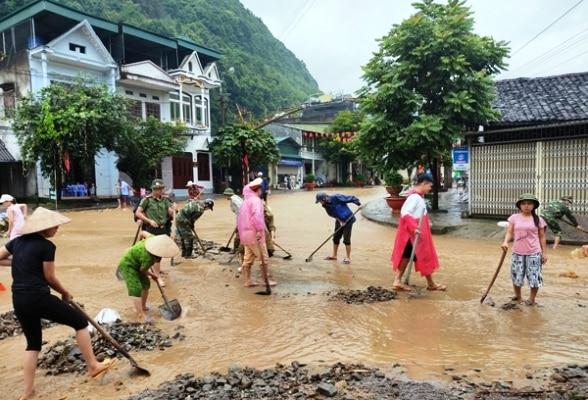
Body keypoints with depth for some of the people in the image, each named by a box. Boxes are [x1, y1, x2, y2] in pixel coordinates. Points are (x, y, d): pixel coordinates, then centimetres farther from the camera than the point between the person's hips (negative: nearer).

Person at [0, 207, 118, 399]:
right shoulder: (46, 246, -11)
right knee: (80, 322, 8)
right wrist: (65, 293, 9)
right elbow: (50, 278, -7)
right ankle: (93, 366, 15)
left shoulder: (18, 241, 9)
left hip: (19, 300, 8)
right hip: (38, 298, -8)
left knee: (33, 342, 22)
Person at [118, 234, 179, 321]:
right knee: (136, 289, -18)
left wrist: (140, 243, 21)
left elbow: (143, 232, 1)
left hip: (136, 263, 10)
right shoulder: (148, 258, -38)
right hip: (128, 265, -10)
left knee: (146, 284, 16)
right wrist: (152, 275, 1)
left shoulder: (155, 239, -19)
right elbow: (142, 270, -18)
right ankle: (141, 315, -18)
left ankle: (143, 307, 32)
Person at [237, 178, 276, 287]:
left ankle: (247, 280, 16)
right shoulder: (256, 200, -11)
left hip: (246, 234, 9)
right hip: (255, 234, -9)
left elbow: (240, 219, 23)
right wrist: (260, 229, -30)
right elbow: (257, 215, -28)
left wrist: (241, 231, 28)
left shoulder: (246, 201, 18)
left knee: (248, 258, 12)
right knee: (264, 258, 0)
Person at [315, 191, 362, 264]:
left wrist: (358, 204, -28)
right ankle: (334, 255, 28)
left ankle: (348, 258, 9)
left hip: (348, 220, -7)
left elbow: (350, 198, -21)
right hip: (339, 221, 7)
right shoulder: (325, 205, -3)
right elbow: (332, 214, 4)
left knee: (346, 240, -4)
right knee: (336, 238, 12)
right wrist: (339, 220, -11)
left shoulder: (336, 198, -24)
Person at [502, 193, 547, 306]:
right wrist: (505, 242, -21)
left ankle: (531, 299, 20)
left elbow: (542, 237, 5)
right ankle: (517, 296, 32)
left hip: (533, 253, -1)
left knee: (534, 277, 2)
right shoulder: (514, 218, 1)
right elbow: (509, 233, -1)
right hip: (517, 253, 1)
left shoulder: (538, 219, 0)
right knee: (516, 276, 11)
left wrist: (544, 253, 4)